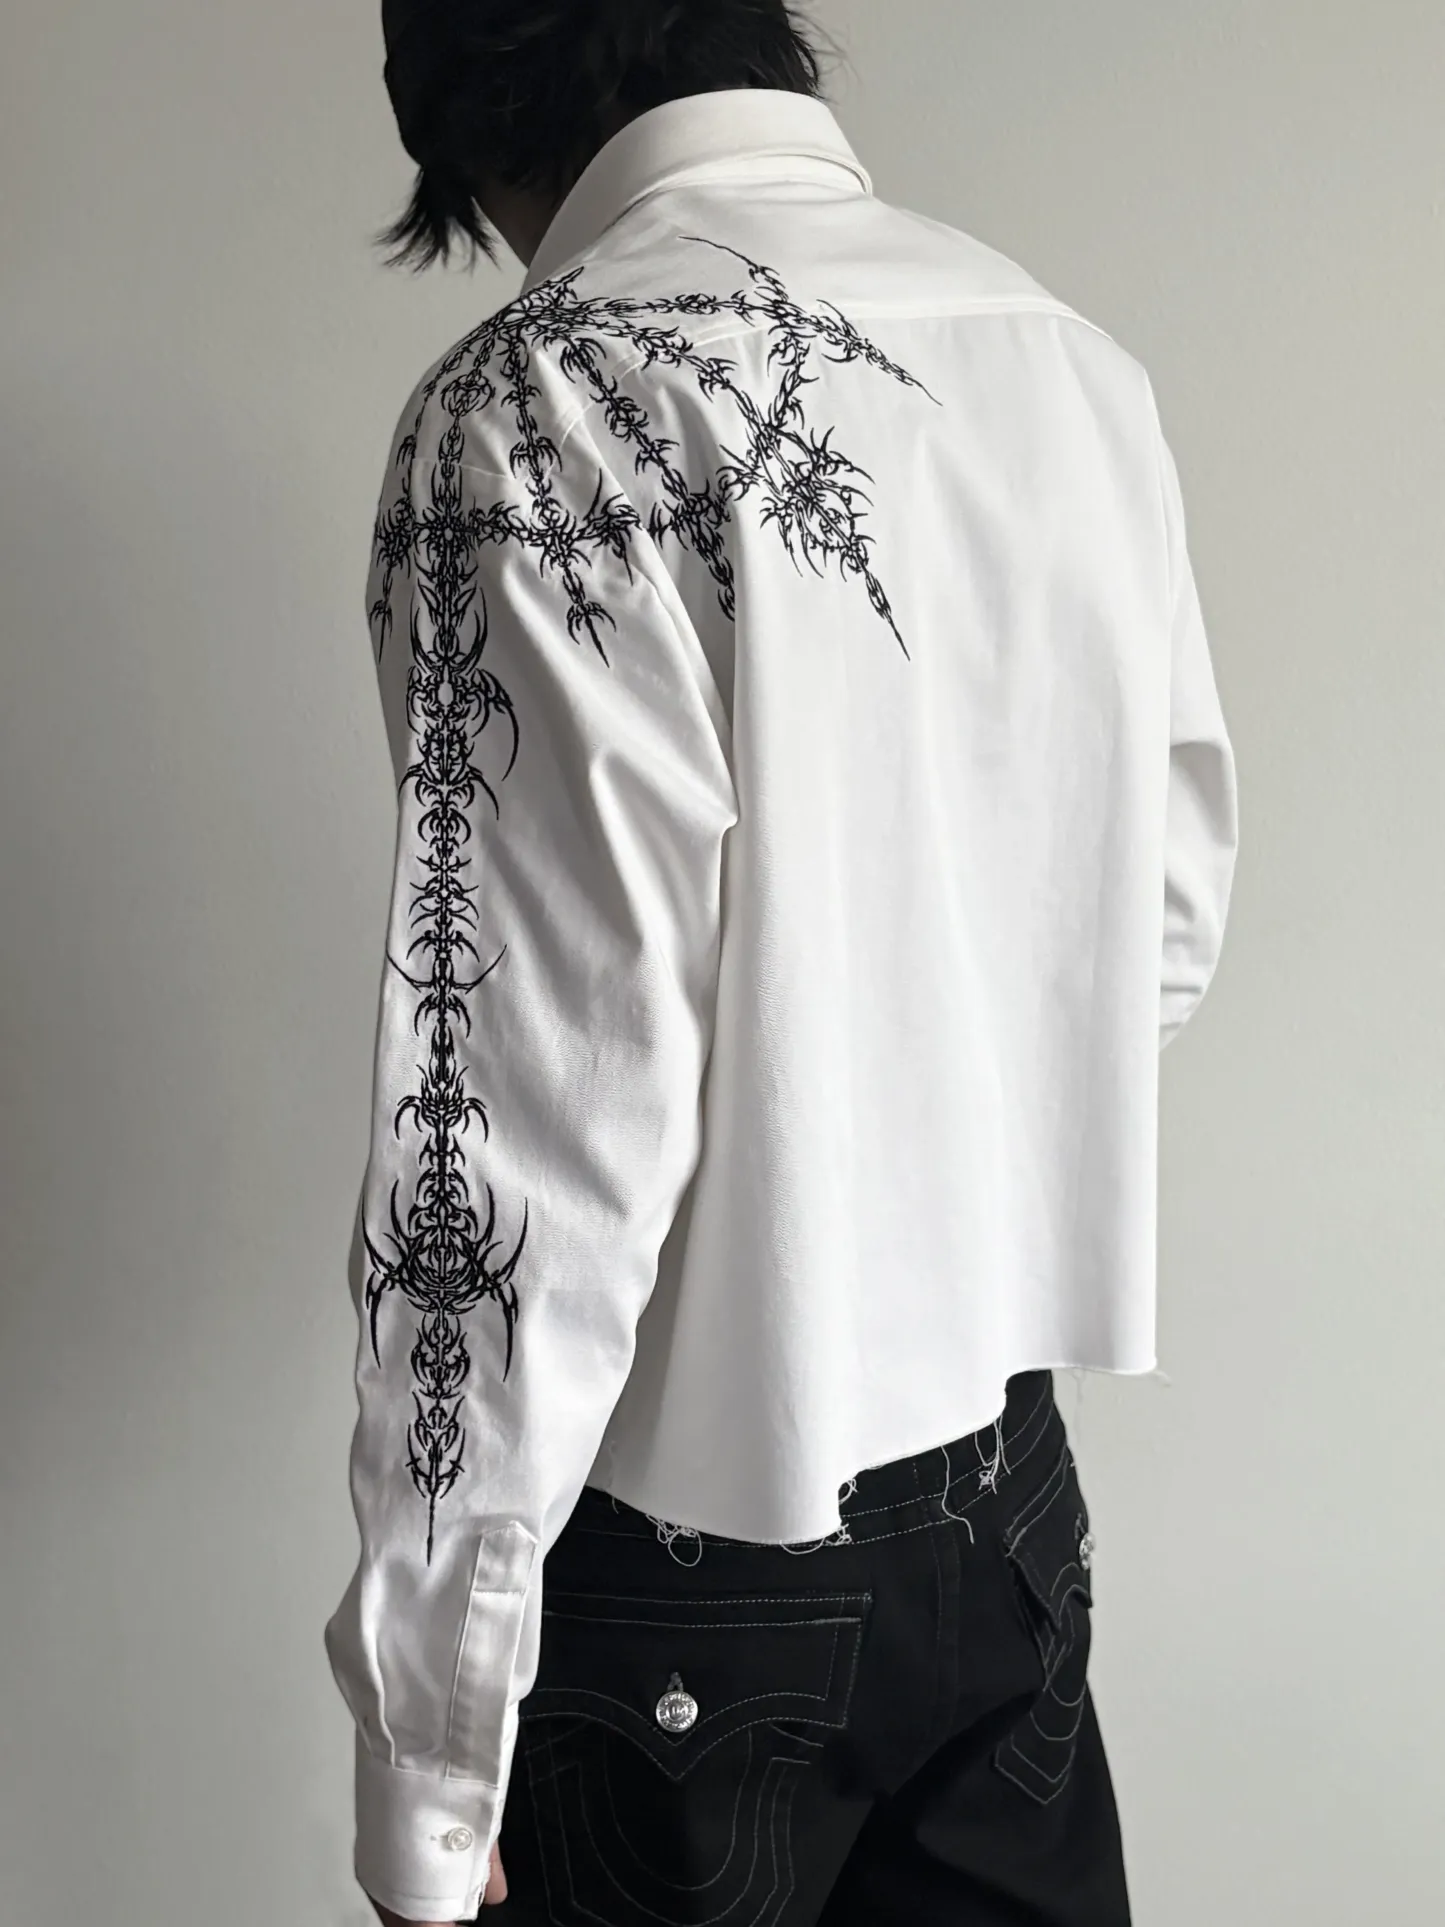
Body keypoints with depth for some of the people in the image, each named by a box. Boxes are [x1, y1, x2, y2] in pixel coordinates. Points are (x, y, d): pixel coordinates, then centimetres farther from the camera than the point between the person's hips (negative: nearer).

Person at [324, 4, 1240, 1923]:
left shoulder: (543, 405, -18)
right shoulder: (1076, 360, 3)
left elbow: (531, 1129, -22)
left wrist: (424, 1767, -13)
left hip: (697, 1577, -6)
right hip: (1014, 1493, 6)